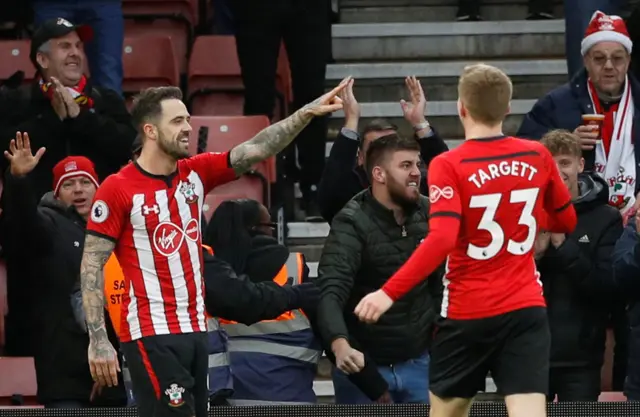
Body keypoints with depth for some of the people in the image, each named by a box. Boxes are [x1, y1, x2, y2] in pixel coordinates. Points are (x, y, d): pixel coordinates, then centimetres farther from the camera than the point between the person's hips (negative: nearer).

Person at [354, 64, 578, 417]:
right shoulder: (537, 156, 2)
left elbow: (441, 240, -24)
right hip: (526, 309, 2)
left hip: (468, 314, -2)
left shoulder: (448, 166, -12)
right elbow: (567, 221, 17)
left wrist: (389, 293, -23)